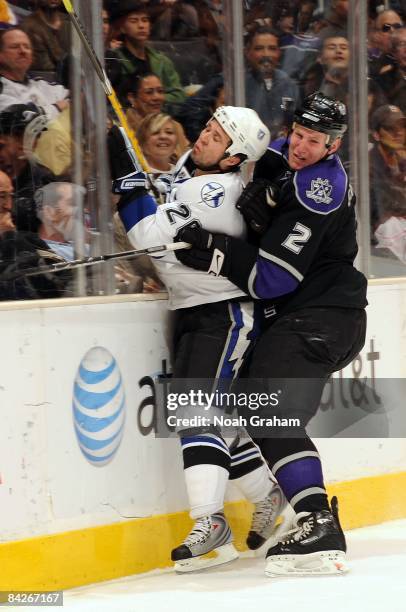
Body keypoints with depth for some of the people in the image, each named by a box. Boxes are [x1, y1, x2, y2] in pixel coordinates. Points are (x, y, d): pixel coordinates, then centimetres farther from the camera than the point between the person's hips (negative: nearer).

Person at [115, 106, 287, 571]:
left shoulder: (216, 193, -24)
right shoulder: (189, 165, 6)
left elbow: (152, 236, -27)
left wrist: (132, 192, -18)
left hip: (222, 313, -10)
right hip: (191, 311, 10)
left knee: (195, 408, -21)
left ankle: (210, 522, -27)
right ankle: (267, 495, 29)